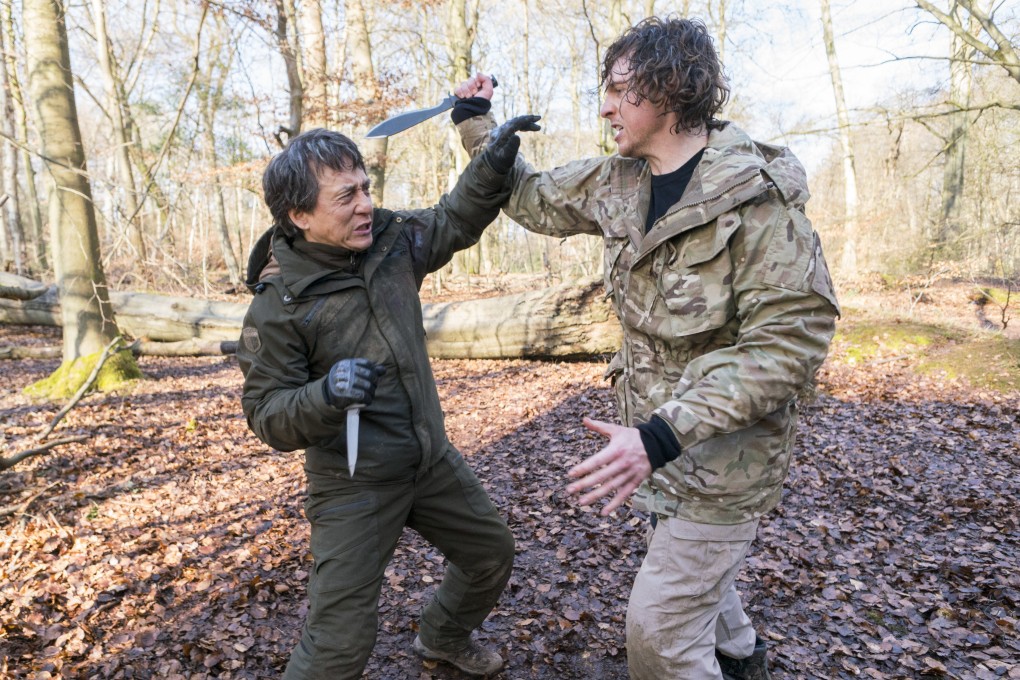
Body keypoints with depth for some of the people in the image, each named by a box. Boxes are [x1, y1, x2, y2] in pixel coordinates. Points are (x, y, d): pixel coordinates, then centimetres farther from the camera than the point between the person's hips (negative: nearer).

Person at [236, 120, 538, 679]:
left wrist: (493, 165, -6)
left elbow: (454, 222, 10)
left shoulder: (390, 238, -6)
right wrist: (324, 395, -37)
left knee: (491, 554, 23)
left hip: (432, 460, 6)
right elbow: (266, 415, -16)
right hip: (353, 485, -6)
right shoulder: (277, 305, -20)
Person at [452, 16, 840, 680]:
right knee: (695, 563, 30)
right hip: (662, 430, 8)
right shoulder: (617, 183, -1)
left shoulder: (754, 192, -23)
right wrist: (477, 123, 11)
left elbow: (793, 335, -28)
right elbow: (535, 198, 15)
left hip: (725, 450, -8)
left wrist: (662, 436, -35)